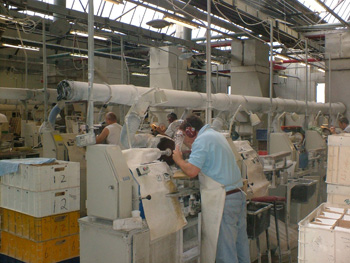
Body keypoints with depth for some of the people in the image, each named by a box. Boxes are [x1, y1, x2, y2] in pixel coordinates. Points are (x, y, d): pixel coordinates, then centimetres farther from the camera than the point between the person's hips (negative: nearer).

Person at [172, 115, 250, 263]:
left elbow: (191, 171, -20)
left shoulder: (202, 140, -12)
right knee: (240, 242, 17)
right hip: (238, 195, 10)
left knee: (225, 249, 0)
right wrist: (189, 146, 25)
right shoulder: (217, 135, 17)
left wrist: (178, 160, -2)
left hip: (223, 200, -10)